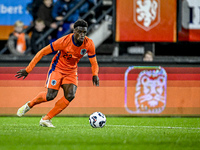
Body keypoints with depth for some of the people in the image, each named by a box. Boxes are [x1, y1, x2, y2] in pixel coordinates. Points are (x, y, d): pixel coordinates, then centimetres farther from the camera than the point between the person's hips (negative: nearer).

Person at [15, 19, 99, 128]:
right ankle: (29, 105, 14)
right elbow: (42, 52, -20)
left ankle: (46, 119, -8)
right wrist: (28, 70, -20)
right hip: (57, 68, -4)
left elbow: (94, 63, -2)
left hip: (71, 72, 4)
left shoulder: (89, 44, -16)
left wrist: (95, 75, -25)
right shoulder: (64, 41, -27)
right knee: (50, 96, -17)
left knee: (70, 96, -17)